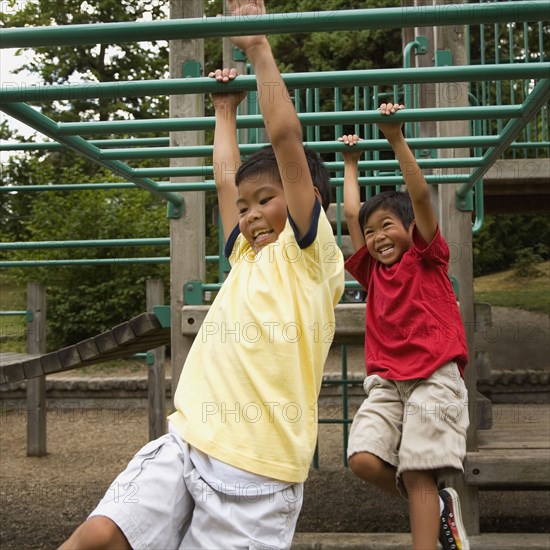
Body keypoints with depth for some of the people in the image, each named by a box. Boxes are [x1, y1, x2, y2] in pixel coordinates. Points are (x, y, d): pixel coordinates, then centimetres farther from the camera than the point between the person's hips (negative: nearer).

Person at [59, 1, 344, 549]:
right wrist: (226, 108, 40)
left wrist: (258, 48, -4)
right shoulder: (247, 257, 20)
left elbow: (286, 138, -7)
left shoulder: (311, 256, 1)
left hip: (258, 464, -6)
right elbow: (226, 179, 31)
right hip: (186, 441, 6)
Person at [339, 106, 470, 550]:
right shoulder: (372, 271, 18)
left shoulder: (427, 259, 7)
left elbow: (421, 196, -3)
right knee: (363, 459, -15)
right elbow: (351, 214, 20)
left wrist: (396, 138, -5)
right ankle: (439, 506, 9)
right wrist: (351, 162, 29)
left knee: (418, 472, -13)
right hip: (385, 380, 5)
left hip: (434, 377, -4)